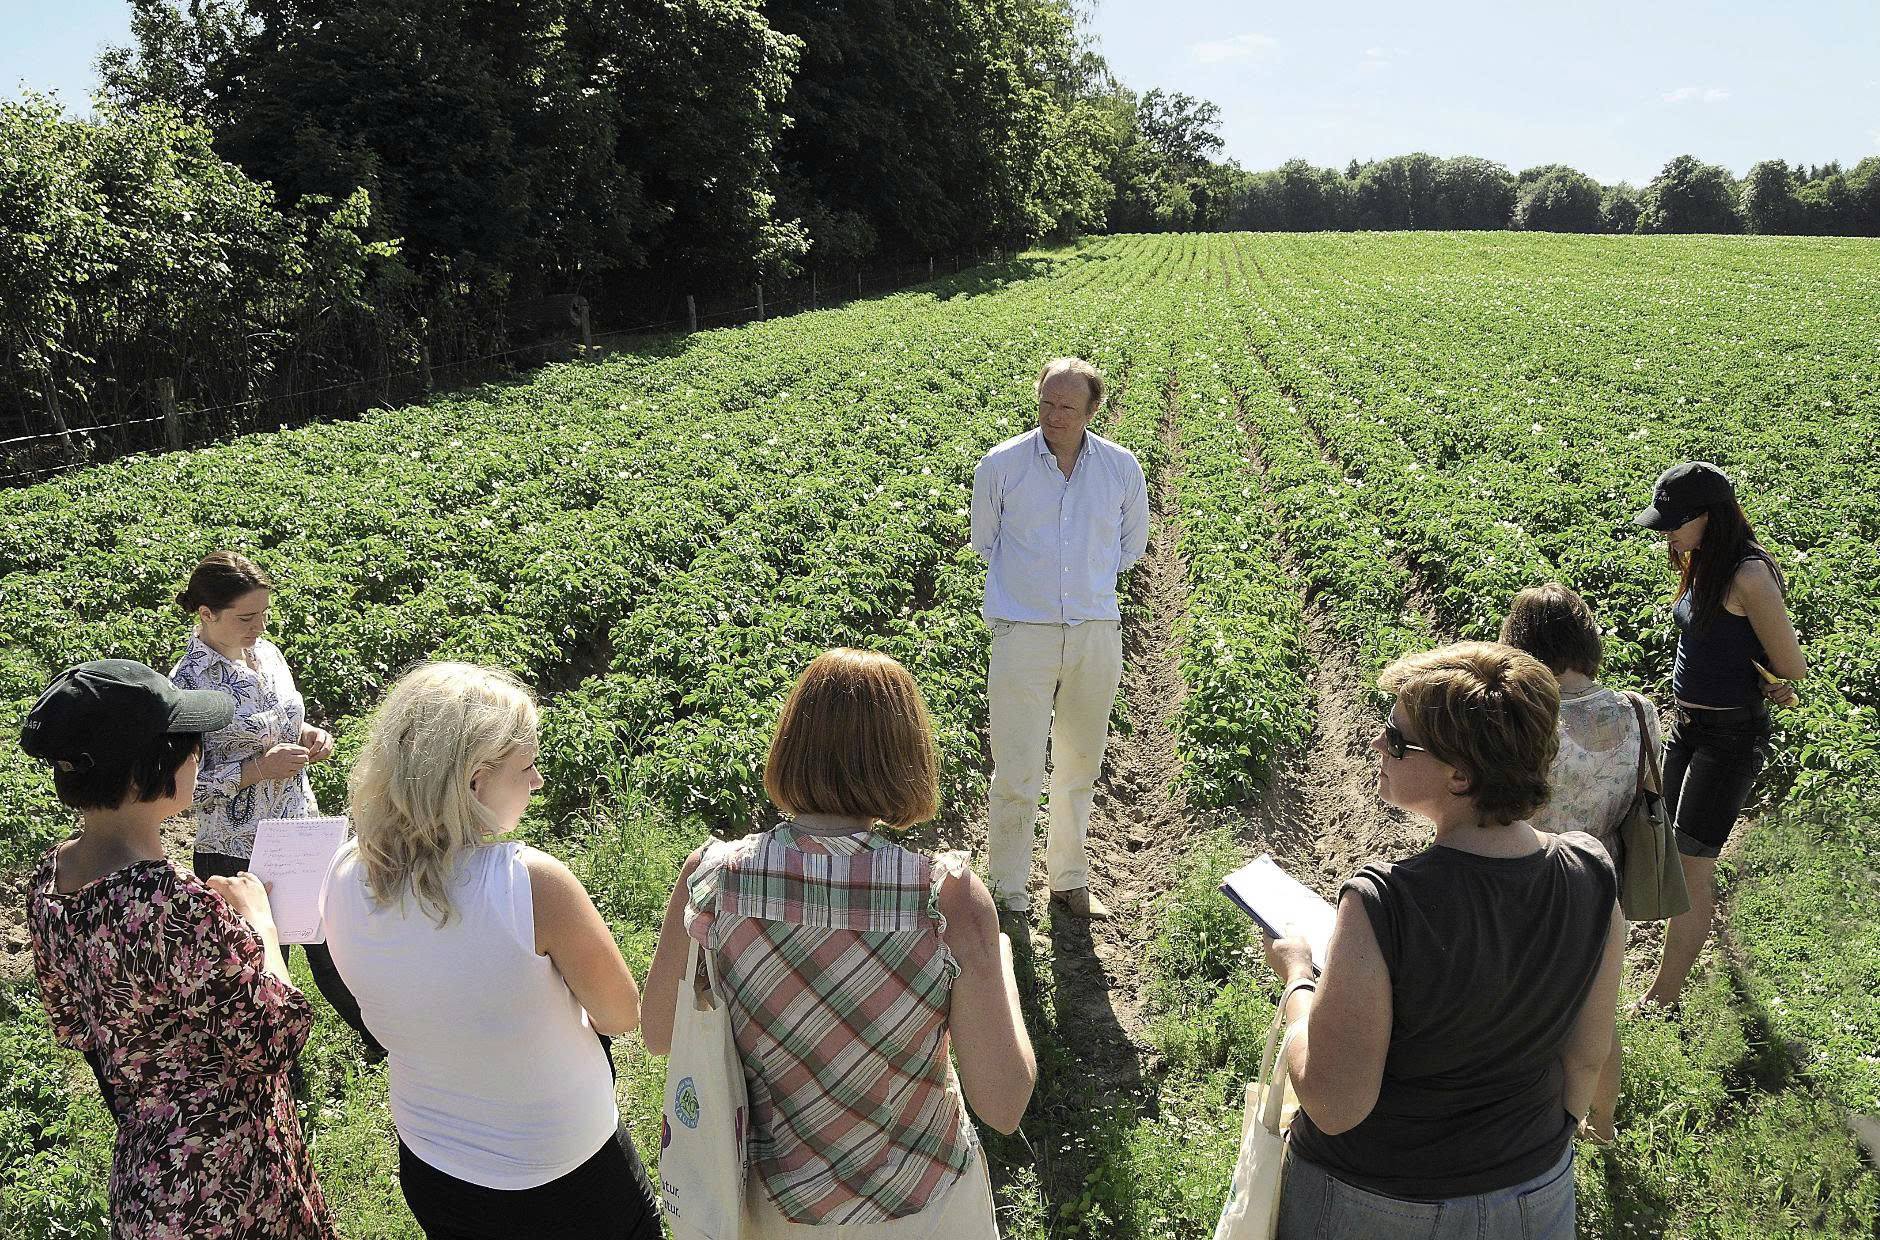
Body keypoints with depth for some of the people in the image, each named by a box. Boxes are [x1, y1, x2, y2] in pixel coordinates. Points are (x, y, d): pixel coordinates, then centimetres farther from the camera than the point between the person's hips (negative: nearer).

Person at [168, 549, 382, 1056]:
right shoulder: (190, 682, -20)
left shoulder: (266, 652, 1)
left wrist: (307, 735, -4)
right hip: (238, 854, -6)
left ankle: (379, 1038, 40)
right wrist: (259, 770, -26)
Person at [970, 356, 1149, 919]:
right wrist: (1025, 586, 9)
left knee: (1080, 767, 14)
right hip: (1023, 635, -2)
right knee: (1016, 774, -4)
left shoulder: (1122, 467, 2)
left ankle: (1070, 882, 30)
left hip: (1097, 634, 3)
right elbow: (984, 541, 11)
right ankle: (1008, 894, 12)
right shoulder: (1001, 464, -3)